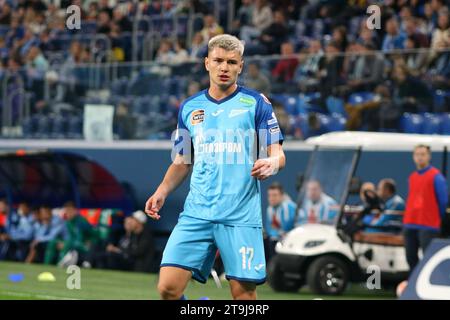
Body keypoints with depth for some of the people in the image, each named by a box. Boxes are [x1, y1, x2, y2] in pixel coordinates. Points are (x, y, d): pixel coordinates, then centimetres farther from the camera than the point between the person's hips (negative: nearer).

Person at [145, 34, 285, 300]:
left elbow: (278, 154, 0)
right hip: (196, 214, 3)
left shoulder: (256, 103, 3)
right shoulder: (189, 108, 13)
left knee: (244, 293, -5)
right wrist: (162, 193, 6)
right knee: (168, 288, -8)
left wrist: (271, 163, -22)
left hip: (241, 216, -3)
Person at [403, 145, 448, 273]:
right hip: (410, 225, 7)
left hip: (428, 225, -7)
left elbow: (443, 201, -4)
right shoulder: (412, 177, 16)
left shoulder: (436, 177, -5)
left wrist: (437, 218, 3)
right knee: (411, 257, 8)